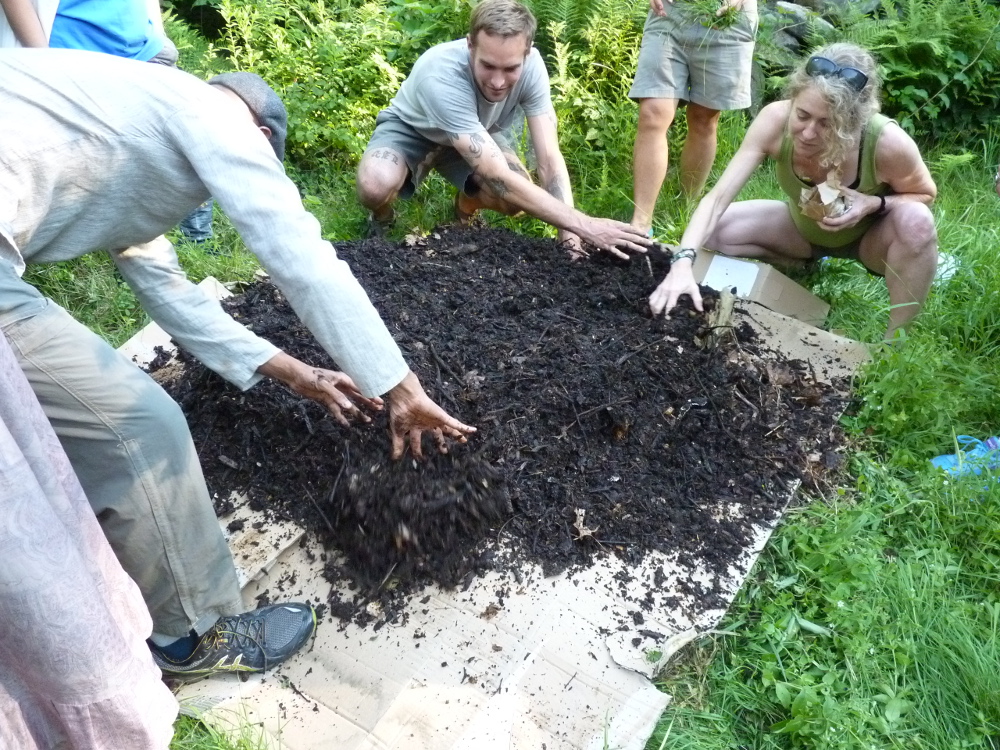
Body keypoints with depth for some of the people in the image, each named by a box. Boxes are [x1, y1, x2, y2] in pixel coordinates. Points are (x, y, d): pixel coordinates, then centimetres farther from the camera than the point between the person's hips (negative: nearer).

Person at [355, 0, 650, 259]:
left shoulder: (531, 64, -29)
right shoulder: (440, 76, -42)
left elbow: (549, 158, -28)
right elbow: (499, 178, -46)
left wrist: (569, 234, -43)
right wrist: (582, 225, -50)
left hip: (476, 134, 4)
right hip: (412, 129, -3)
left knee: (518, 198, -24)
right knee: (375, 187, -36)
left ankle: (465, 206, 12)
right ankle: (381, 216, 4)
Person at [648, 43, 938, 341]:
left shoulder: (887, 143, -36)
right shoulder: (776, 120, -33)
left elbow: (926, 195, -14)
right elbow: (718, 197, -34)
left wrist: (875, 204, -35)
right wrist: (683, 262, -49)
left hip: (870, 236, -2)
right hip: (804, 227, 3)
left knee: (915, 220, -35)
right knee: (716, 230, -17)